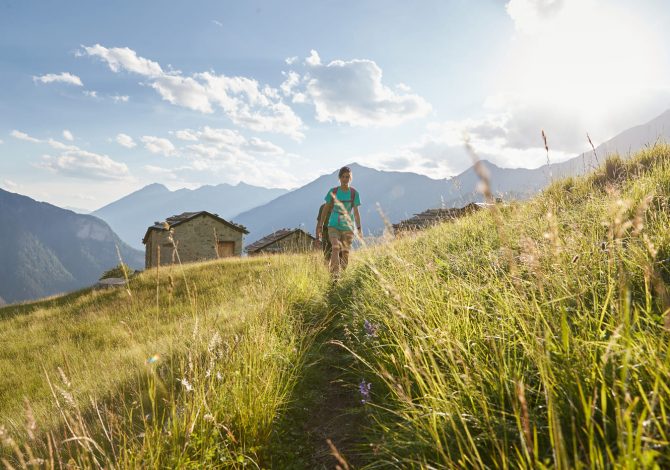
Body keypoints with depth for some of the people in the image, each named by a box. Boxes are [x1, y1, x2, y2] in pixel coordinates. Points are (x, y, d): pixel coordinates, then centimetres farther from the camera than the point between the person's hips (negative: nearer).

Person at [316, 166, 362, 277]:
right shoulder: (333, 192, 1)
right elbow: (326, 209, 6)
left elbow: (356, 212, 2)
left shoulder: (354, 193, 1)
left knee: (345, 252, 4)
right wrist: (320, 226, 6)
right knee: (335, 248, -20)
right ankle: (335, 275, -25)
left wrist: (359, 228, -3)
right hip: (333, 225, -1)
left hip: (348, 227, 1)